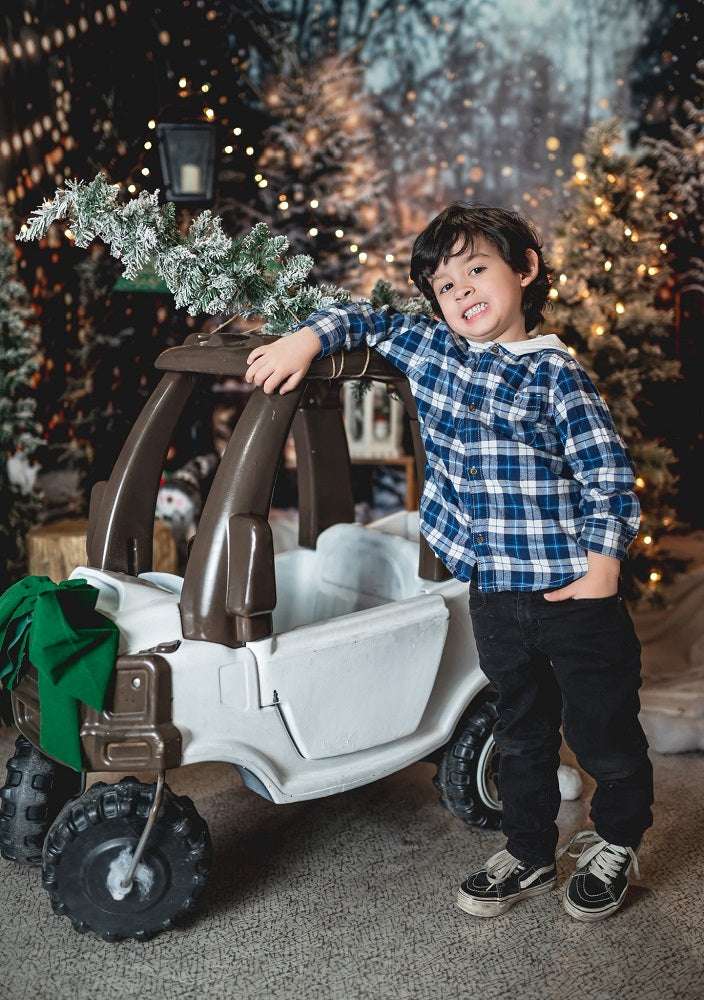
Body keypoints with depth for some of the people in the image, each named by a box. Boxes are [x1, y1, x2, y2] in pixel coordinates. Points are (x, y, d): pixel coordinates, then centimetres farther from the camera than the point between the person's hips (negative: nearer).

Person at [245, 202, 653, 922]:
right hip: (493, 590, 4)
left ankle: (616, 843, 35)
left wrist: (602, 568, -14)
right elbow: (364, 321, 15)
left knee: (601, 730, 9)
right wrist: (305, 340, -4)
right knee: (521, 730, 19)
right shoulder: (428, 347, 5)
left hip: (573, 590, -4)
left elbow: (608, 471, -10)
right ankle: (528, 855, 35)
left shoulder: (554, 375, -9)